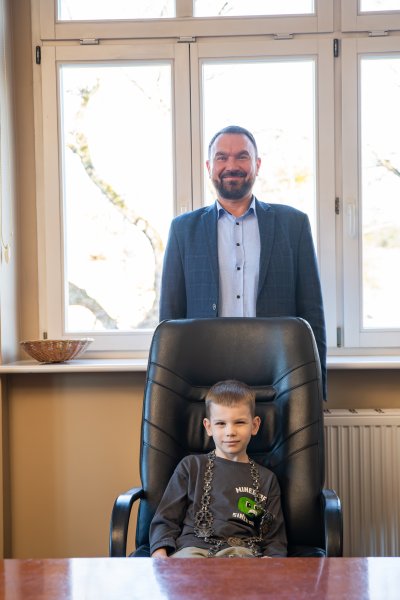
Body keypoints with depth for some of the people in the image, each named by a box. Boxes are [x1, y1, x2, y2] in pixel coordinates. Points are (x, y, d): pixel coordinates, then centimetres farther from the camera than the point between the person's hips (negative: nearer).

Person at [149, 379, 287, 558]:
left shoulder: (266, 479, 22)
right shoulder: (191, 466, 20)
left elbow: (275, 540, 19)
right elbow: (165, 520, 16)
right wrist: (159, 552, -5)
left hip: (242, 550, 0)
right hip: (192, 546, 0)